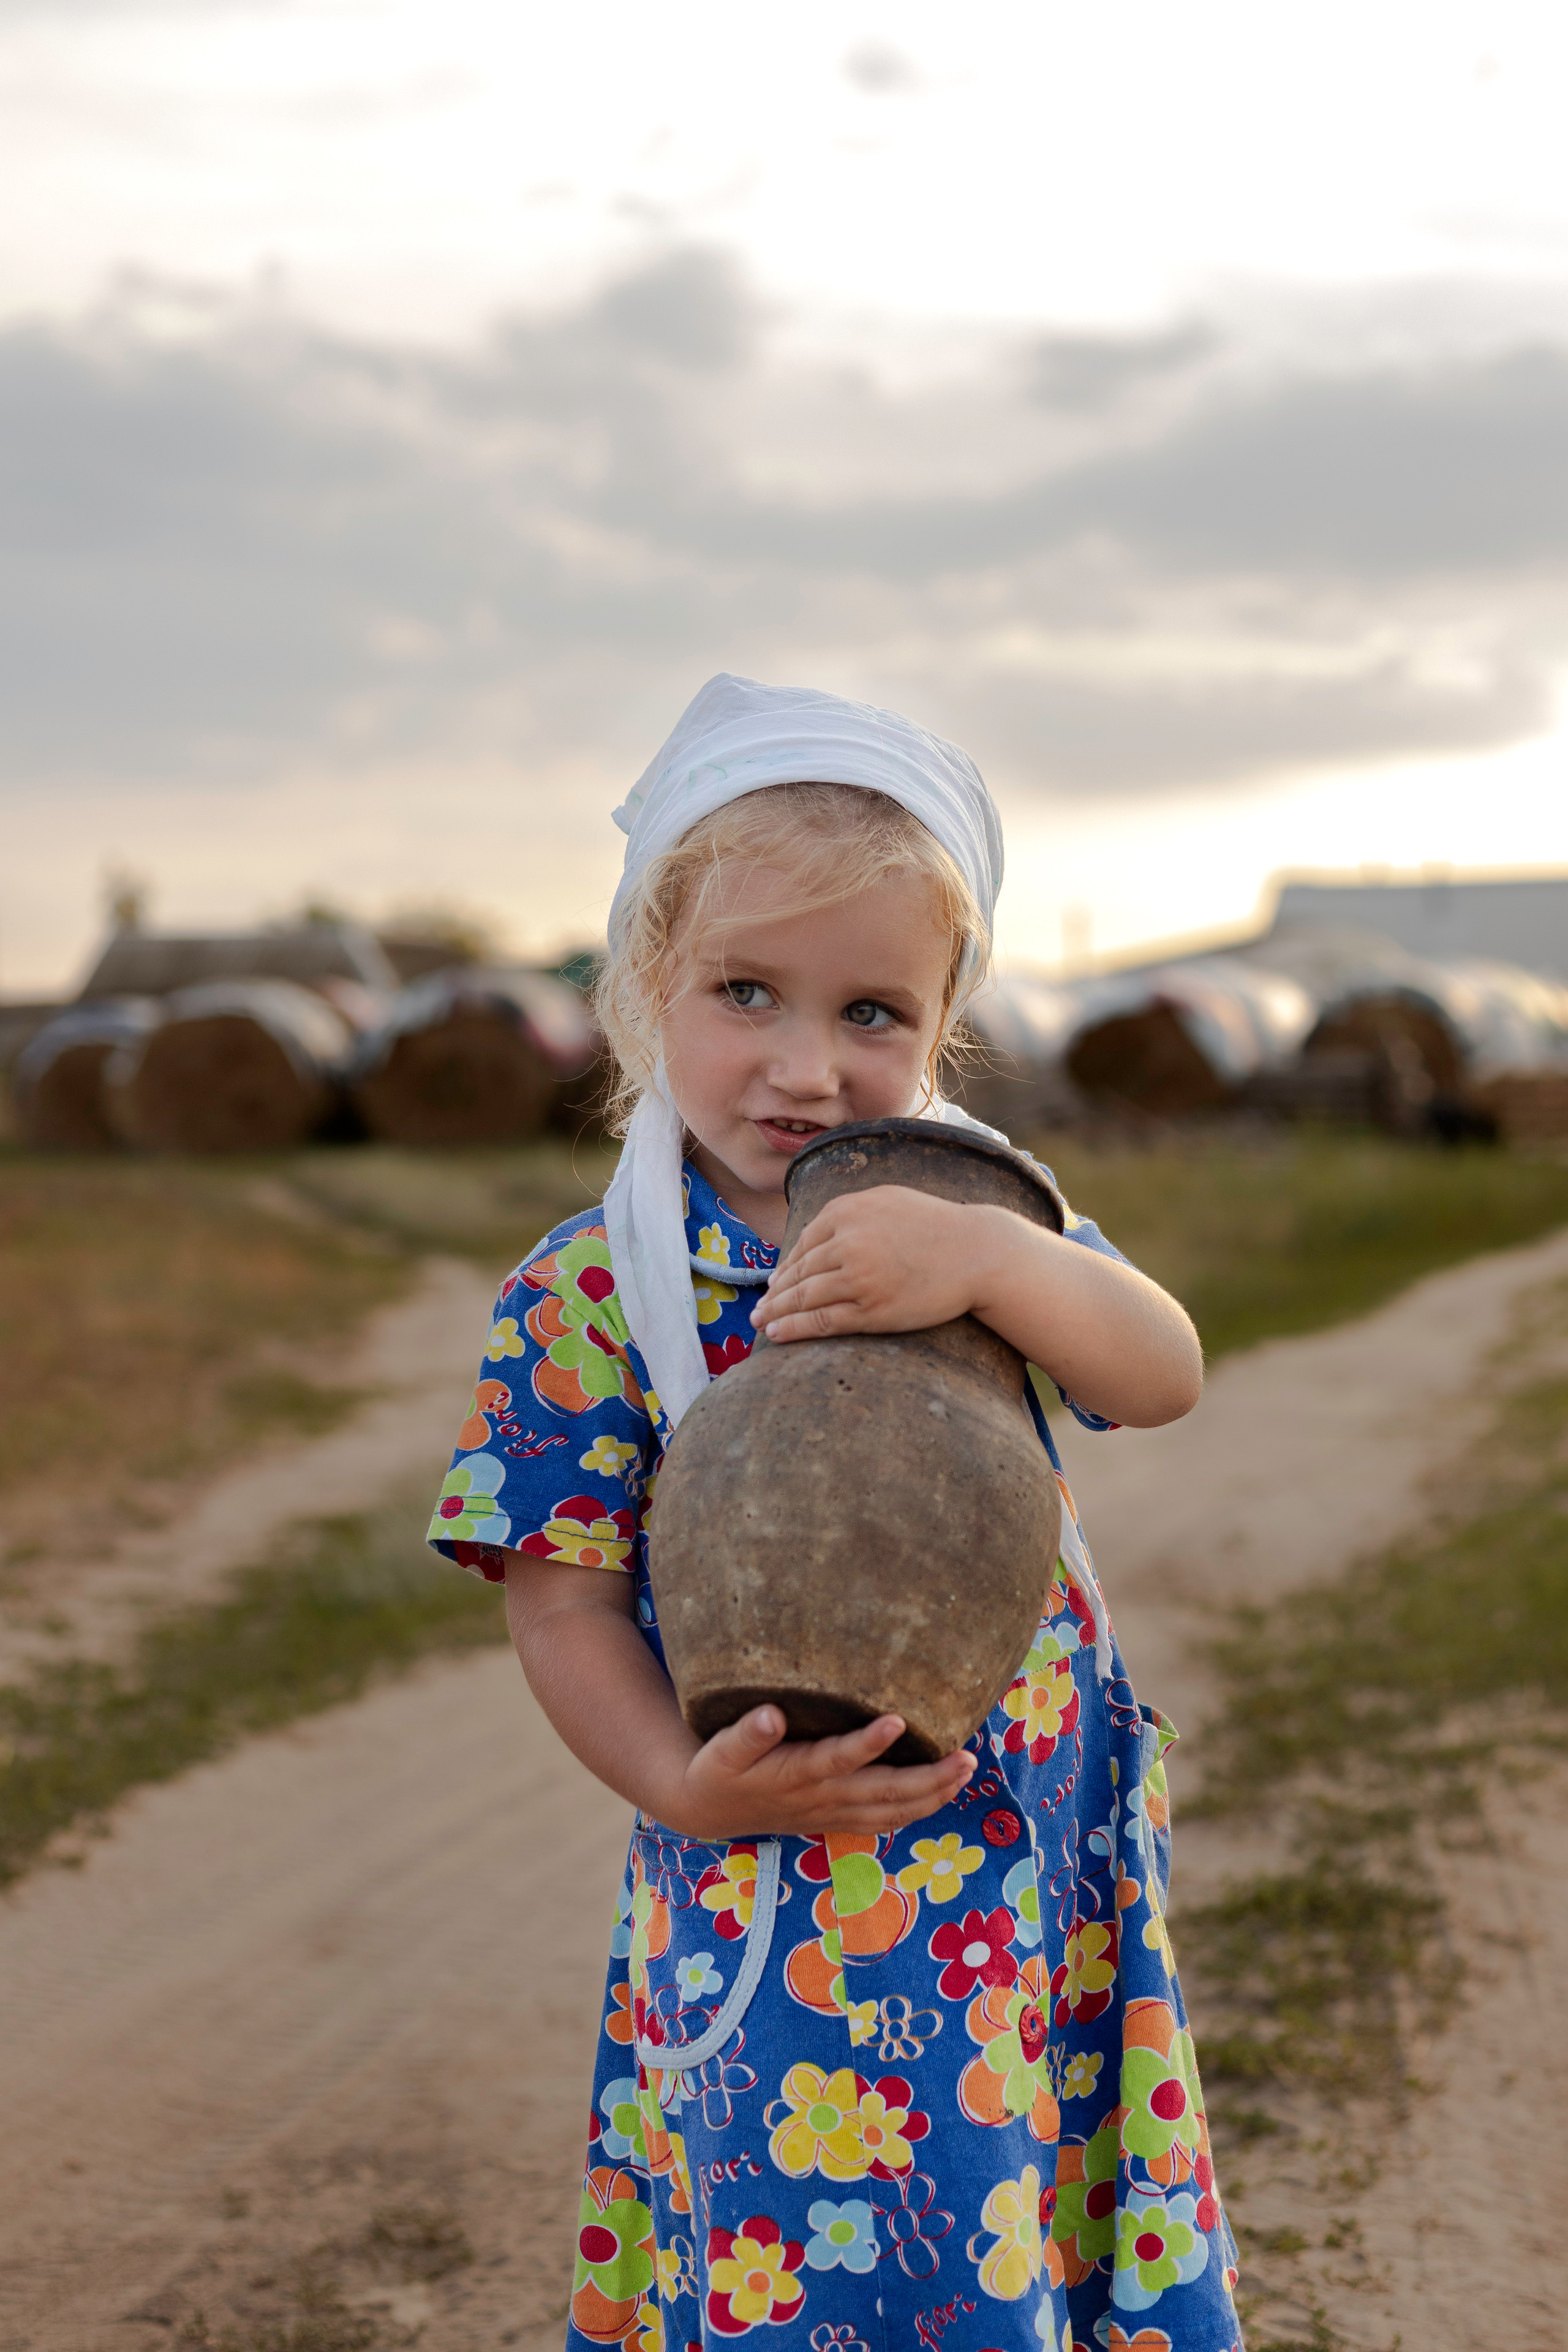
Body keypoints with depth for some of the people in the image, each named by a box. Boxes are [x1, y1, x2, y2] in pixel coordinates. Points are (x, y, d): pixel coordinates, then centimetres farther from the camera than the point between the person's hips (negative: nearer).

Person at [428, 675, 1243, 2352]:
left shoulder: (971, 1200, -1)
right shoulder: (587, 1297, -9)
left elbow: (1167, 1377, -13)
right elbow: (566, 1600, -7)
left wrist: (985, 1260, -30)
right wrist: (682, 1782, -23)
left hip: (1046, 1854, 3)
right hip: (780, 1904, -2)